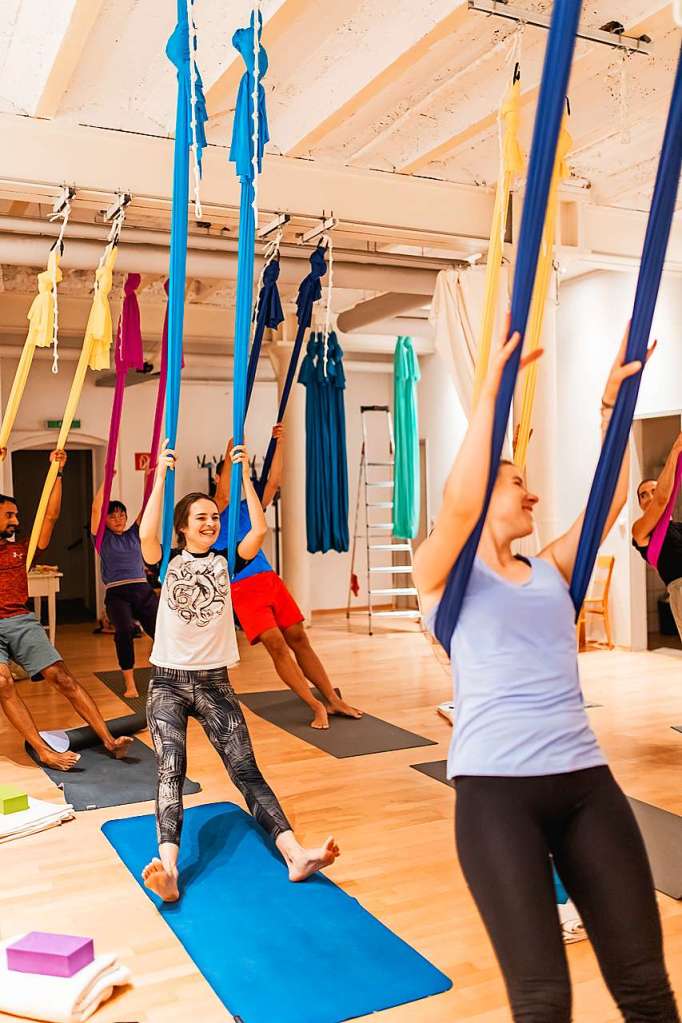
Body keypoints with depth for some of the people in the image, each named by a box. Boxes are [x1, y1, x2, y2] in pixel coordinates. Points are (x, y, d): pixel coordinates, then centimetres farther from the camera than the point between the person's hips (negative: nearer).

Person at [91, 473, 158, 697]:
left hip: (143, 591, 3)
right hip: (117, 595, -3)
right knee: (124, 631, -29)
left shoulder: (134, 534, 16)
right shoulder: (102, 538, 8)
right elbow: (96, 508, -4)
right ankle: (130, 685, -21)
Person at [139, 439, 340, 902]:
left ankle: (296, 855, -25)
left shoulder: (226, 561, 7)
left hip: (215, 684, 2)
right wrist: (162, 475, -17)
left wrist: (244, 474, -7)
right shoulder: (167, 563, 1)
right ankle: (168, 868, -39)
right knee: (171, 772, -21)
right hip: (169, 683, -2)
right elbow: (146, 533, -20)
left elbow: (259, 530, -9)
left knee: (246, 770, -10)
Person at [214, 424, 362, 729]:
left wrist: (278, 444, 1)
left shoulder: (248, 507, 16)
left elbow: (274, 481, 8)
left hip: (269, 578, 6)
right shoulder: (216, 510, 1)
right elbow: (224, 494, -19)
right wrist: (230, 454, -24)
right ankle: (316, 706, -11)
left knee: (298, 639, 5)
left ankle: (333, 699, 10)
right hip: (242, 587, -6)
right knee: (276, 644, -14)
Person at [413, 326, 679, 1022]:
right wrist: (490, 392, -15)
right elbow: (459, 501, -17)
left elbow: (610, 497, 14)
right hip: (495, 787, -5)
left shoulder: (551, 570, 18)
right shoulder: (445, 575, 2)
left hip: (586, 779, 5)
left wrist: (612, 399, 14)